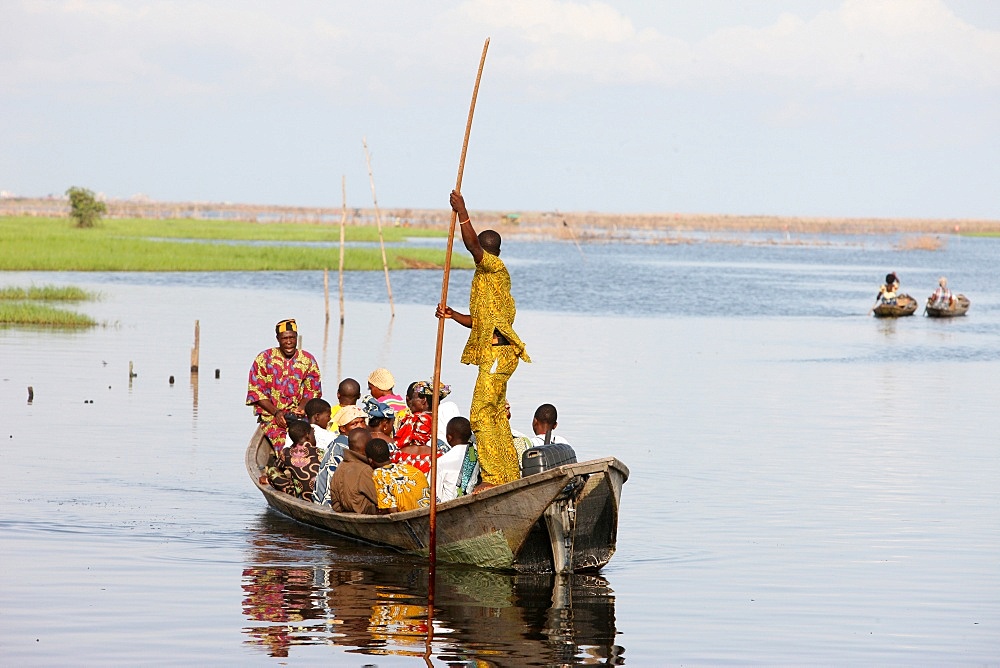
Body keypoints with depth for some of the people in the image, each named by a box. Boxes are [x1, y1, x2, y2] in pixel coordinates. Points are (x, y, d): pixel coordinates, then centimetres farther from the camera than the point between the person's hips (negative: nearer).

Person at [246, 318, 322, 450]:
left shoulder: (308, 360, 11)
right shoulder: (264, 359, 6)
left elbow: (312, 392, 9)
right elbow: (256, 393, 2)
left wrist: (299, 410, -11)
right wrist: (276, 412, -11)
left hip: (300, 415, 2)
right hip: (270, 415, -2)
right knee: (281, 438, -31)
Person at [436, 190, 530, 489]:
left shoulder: (495, 268, -7)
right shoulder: (487, 276, 21)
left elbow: (471, 244, -24)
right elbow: (478, 321, 22)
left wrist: (462, 212, -21)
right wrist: (452, 314, 10)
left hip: (498, 351, -10)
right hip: (490, 351, 10)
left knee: (482, 414, -13)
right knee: (496, 415, 11)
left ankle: (493, 477, -16)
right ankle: (510, 477, 14)